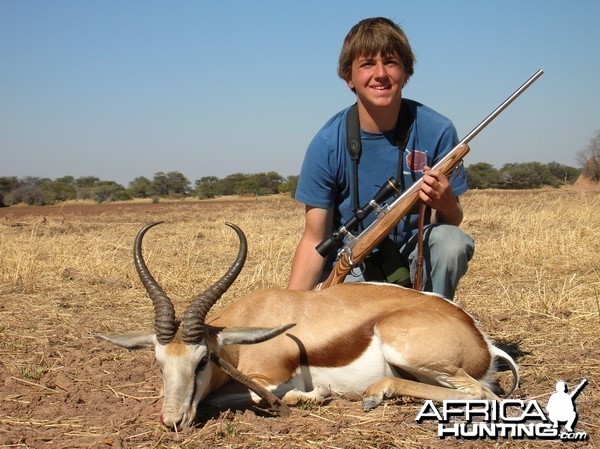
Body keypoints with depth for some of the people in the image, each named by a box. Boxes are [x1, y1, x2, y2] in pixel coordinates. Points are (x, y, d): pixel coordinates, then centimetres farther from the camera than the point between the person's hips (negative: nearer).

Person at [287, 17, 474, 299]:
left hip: (415, 255, 1)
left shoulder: (436, 131, -14)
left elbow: (452, 222, -6)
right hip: (353, 266, -1)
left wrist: (445, 204, -32)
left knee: (452, 241, -30)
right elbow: (314, 240, -11)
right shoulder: (327, 144, -14)